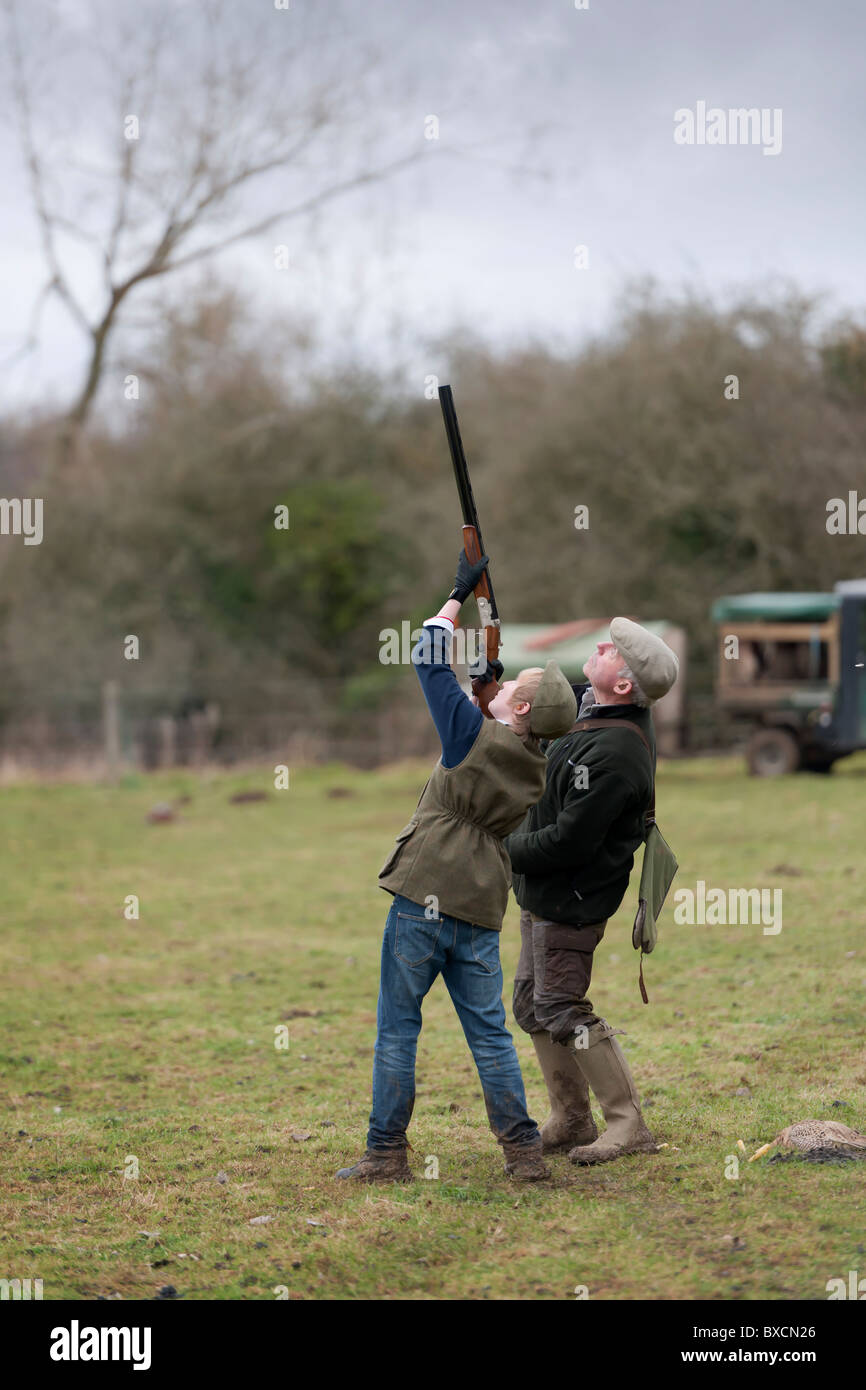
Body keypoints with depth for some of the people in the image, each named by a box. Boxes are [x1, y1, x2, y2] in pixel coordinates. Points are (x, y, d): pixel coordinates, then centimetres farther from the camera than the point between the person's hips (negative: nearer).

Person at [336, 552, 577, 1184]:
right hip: (482, 912, 6)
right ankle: (524, 1151, 7)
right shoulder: (535, 769, 8)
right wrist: (485, 684, 23)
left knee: (398, 1030, 3)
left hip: (423, 900, -6)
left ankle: (387, 1152, 6)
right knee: (491, 1033, 10)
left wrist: (459, 594, 9)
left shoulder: (477, 734, -10)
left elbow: (430, 660, -1)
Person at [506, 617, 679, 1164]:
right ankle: (572, 1121, 24)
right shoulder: (595, 711, 3)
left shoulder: (612, 756, -28)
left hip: (569, 900, -10)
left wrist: (506, 848, -12)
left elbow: (567, 842, -26)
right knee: (532, 1005, 15)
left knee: (562, 1011, -7)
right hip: (543, 894, 10)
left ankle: (629, 1126, 0)